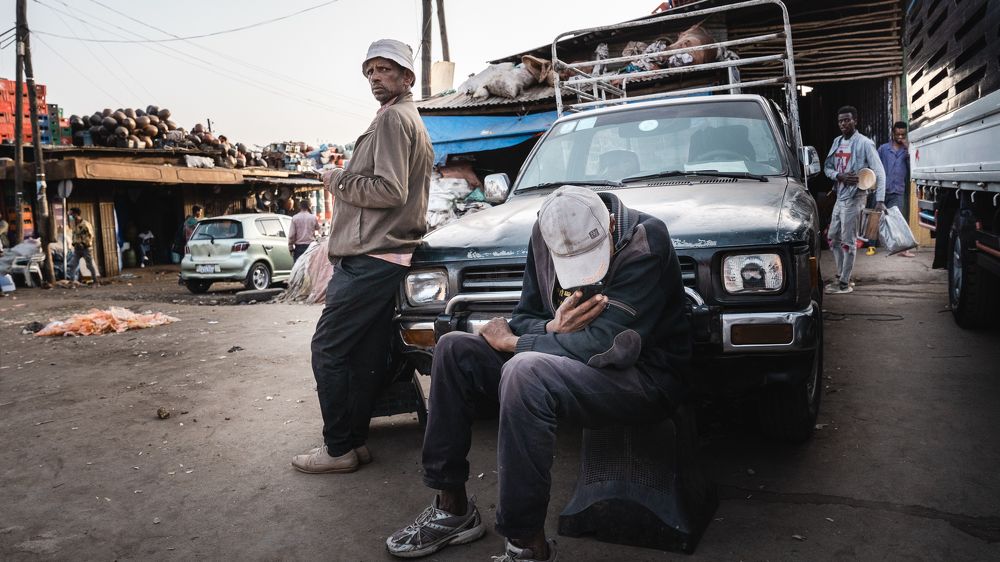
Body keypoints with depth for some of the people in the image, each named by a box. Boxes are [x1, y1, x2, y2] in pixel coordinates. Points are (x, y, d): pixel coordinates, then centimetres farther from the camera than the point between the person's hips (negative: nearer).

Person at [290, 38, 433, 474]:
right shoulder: (416, 124, 24)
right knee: (366, 354, 10)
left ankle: (338, 448, 1)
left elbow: (389, 191, -19)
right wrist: (346, 180, 19)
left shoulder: (393, 118, -8)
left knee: (328, 347, -6)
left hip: (369, 258, -10)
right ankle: (355, 441, 16)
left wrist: (338, 180, -6)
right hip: (389, 255, 10)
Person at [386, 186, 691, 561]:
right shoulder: (545, 235, -2)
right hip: (570, 361, 8)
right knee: (454, 349, -2)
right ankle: (452, 508, 4)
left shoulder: (644, 244, -22)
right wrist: (553, 329, -22)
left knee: (525, 372, -35)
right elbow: (524, 318, 4)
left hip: (646, 379, -7)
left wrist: (510, 340, -15)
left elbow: (604, 345, -27)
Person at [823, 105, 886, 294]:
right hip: (840, 196, 8)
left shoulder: (864, 143, -10)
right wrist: (839, 176, -10)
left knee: (848, 241, -5)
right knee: (833, 237, 13)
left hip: (854, 198, -8)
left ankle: (845, 283, 1)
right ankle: (841, 276, 25)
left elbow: (879, 172, -12)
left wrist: (880, 200, -22)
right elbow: (827, 167, 13)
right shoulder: (837, 141, 11)